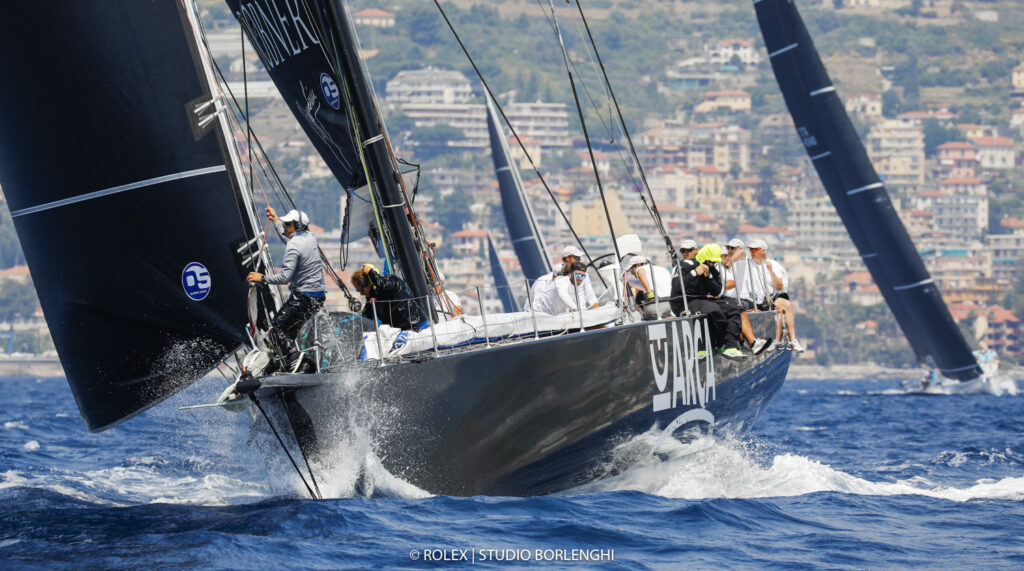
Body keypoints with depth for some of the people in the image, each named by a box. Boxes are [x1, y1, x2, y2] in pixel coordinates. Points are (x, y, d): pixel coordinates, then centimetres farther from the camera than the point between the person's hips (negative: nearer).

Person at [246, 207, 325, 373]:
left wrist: (262, 278, -10)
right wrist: (275, 219, 42)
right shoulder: (309, 237, 10)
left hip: (304, 296, -9)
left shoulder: (294, 246, -18)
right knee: (290, 330, 16)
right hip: (318, 297, 9)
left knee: (276, 327, -5)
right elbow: (288, 239, 34)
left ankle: (294, 357, -24)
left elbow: (285, 277, -22)